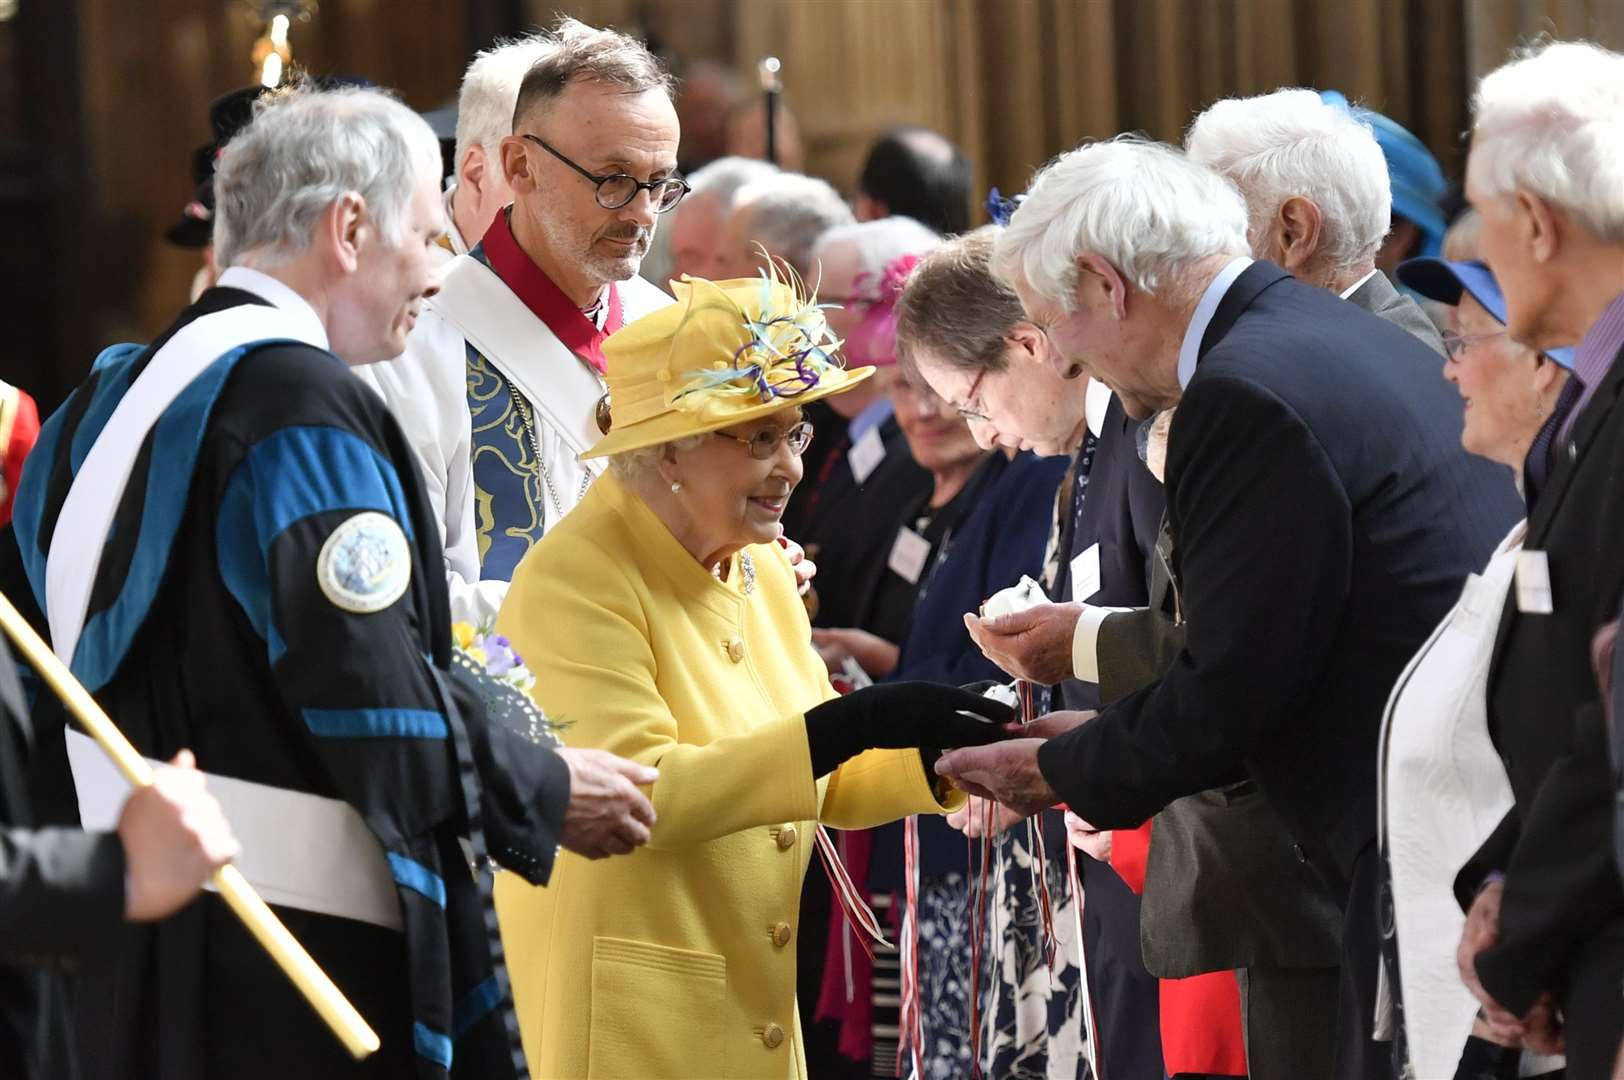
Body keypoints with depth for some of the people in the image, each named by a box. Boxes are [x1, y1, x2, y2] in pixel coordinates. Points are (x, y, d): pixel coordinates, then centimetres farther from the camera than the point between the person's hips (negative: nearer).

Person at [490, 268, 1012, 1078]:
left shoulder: (760, 569, 10)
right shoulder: (574, 580, -14)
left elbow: (817, 784, 13)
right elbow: (632, 791, -25)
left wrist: (938, 759, -6)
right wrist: (847, 726, -28)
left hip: (757, 1004, 8)